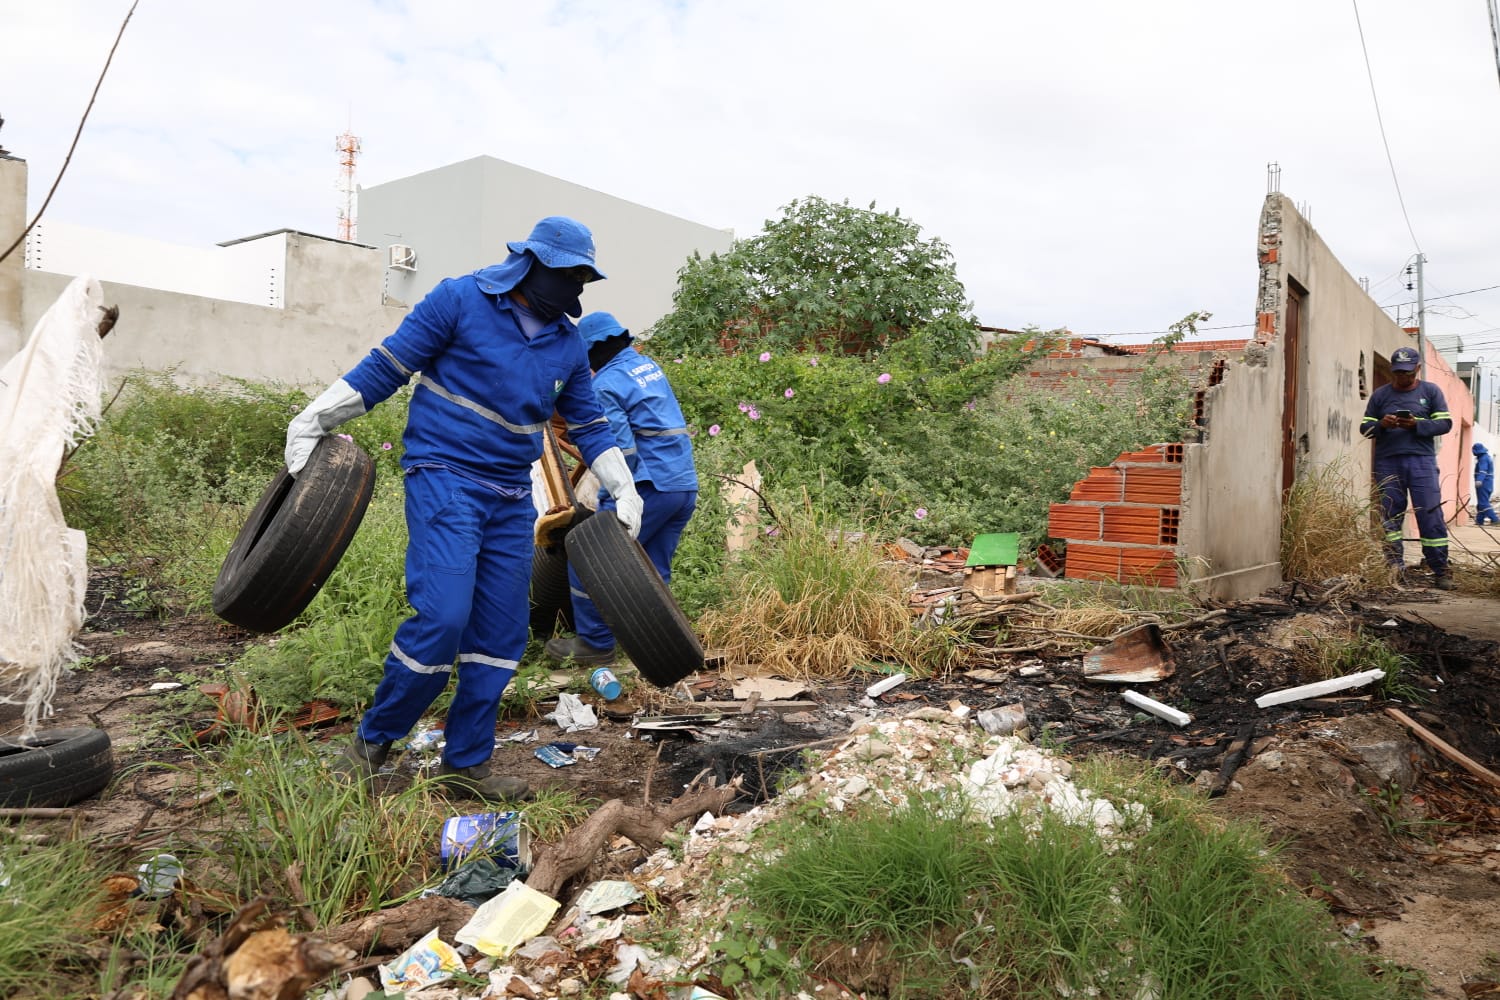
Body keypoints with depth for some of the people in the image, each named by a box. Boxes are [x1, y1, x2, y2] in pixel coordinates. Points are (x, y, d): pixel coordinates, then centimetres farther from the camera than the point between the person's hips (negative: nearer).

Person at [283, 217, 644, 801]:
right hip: (444, 479, -6)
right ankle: (372, 742, 7)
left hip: (512, 500, 6)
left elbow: (589, 425, 18)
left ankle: (465, 765, 19)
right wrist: (311, 424, -6)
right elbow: (385, 367, -5)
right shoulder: (459, 300, -6)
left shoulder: (567, 344, 10)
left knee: (501, 636, 5)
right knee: (441, 617, -17)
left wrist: (624, 491, 10)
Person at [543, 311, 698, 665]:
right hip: (686, 485, 8)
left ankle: (595, 642, 7)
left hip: (650, 486, -8)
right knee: (655, 570, 14)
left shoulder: (605, 384, -9)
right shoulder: (649, 365, 16)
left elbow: (622, 451, -17)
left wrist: (613, 497, -5)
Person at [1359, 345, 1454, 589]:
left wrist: (1416, 425, -13)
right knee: (1390, 517, 2)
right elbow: (1364, 428, 10)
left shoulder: (1431, 391, 10)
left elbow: (1445, 423, 4)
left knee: (1431, 517, -5)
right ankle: (1395, 568, 8)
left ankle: (1440, 571, 2)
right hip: (1388, 464, 1)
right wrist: (1381, 425, -11)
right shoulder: (1380, 395, 13)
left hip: (1422, 461, -1)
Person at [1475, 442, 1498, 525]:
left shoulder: (1483, 459, -17)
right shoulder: (1487, 457, 16)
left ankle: (1494, 519, -15)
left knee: (1483, 503, -11)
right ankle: (1479, 520, 16)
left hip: (1483, 484, -11)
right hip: (1488, 483, 11)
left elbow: (1483, 470, -34)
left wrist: (1479, 480, -48)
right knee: (1482, 502, 13)